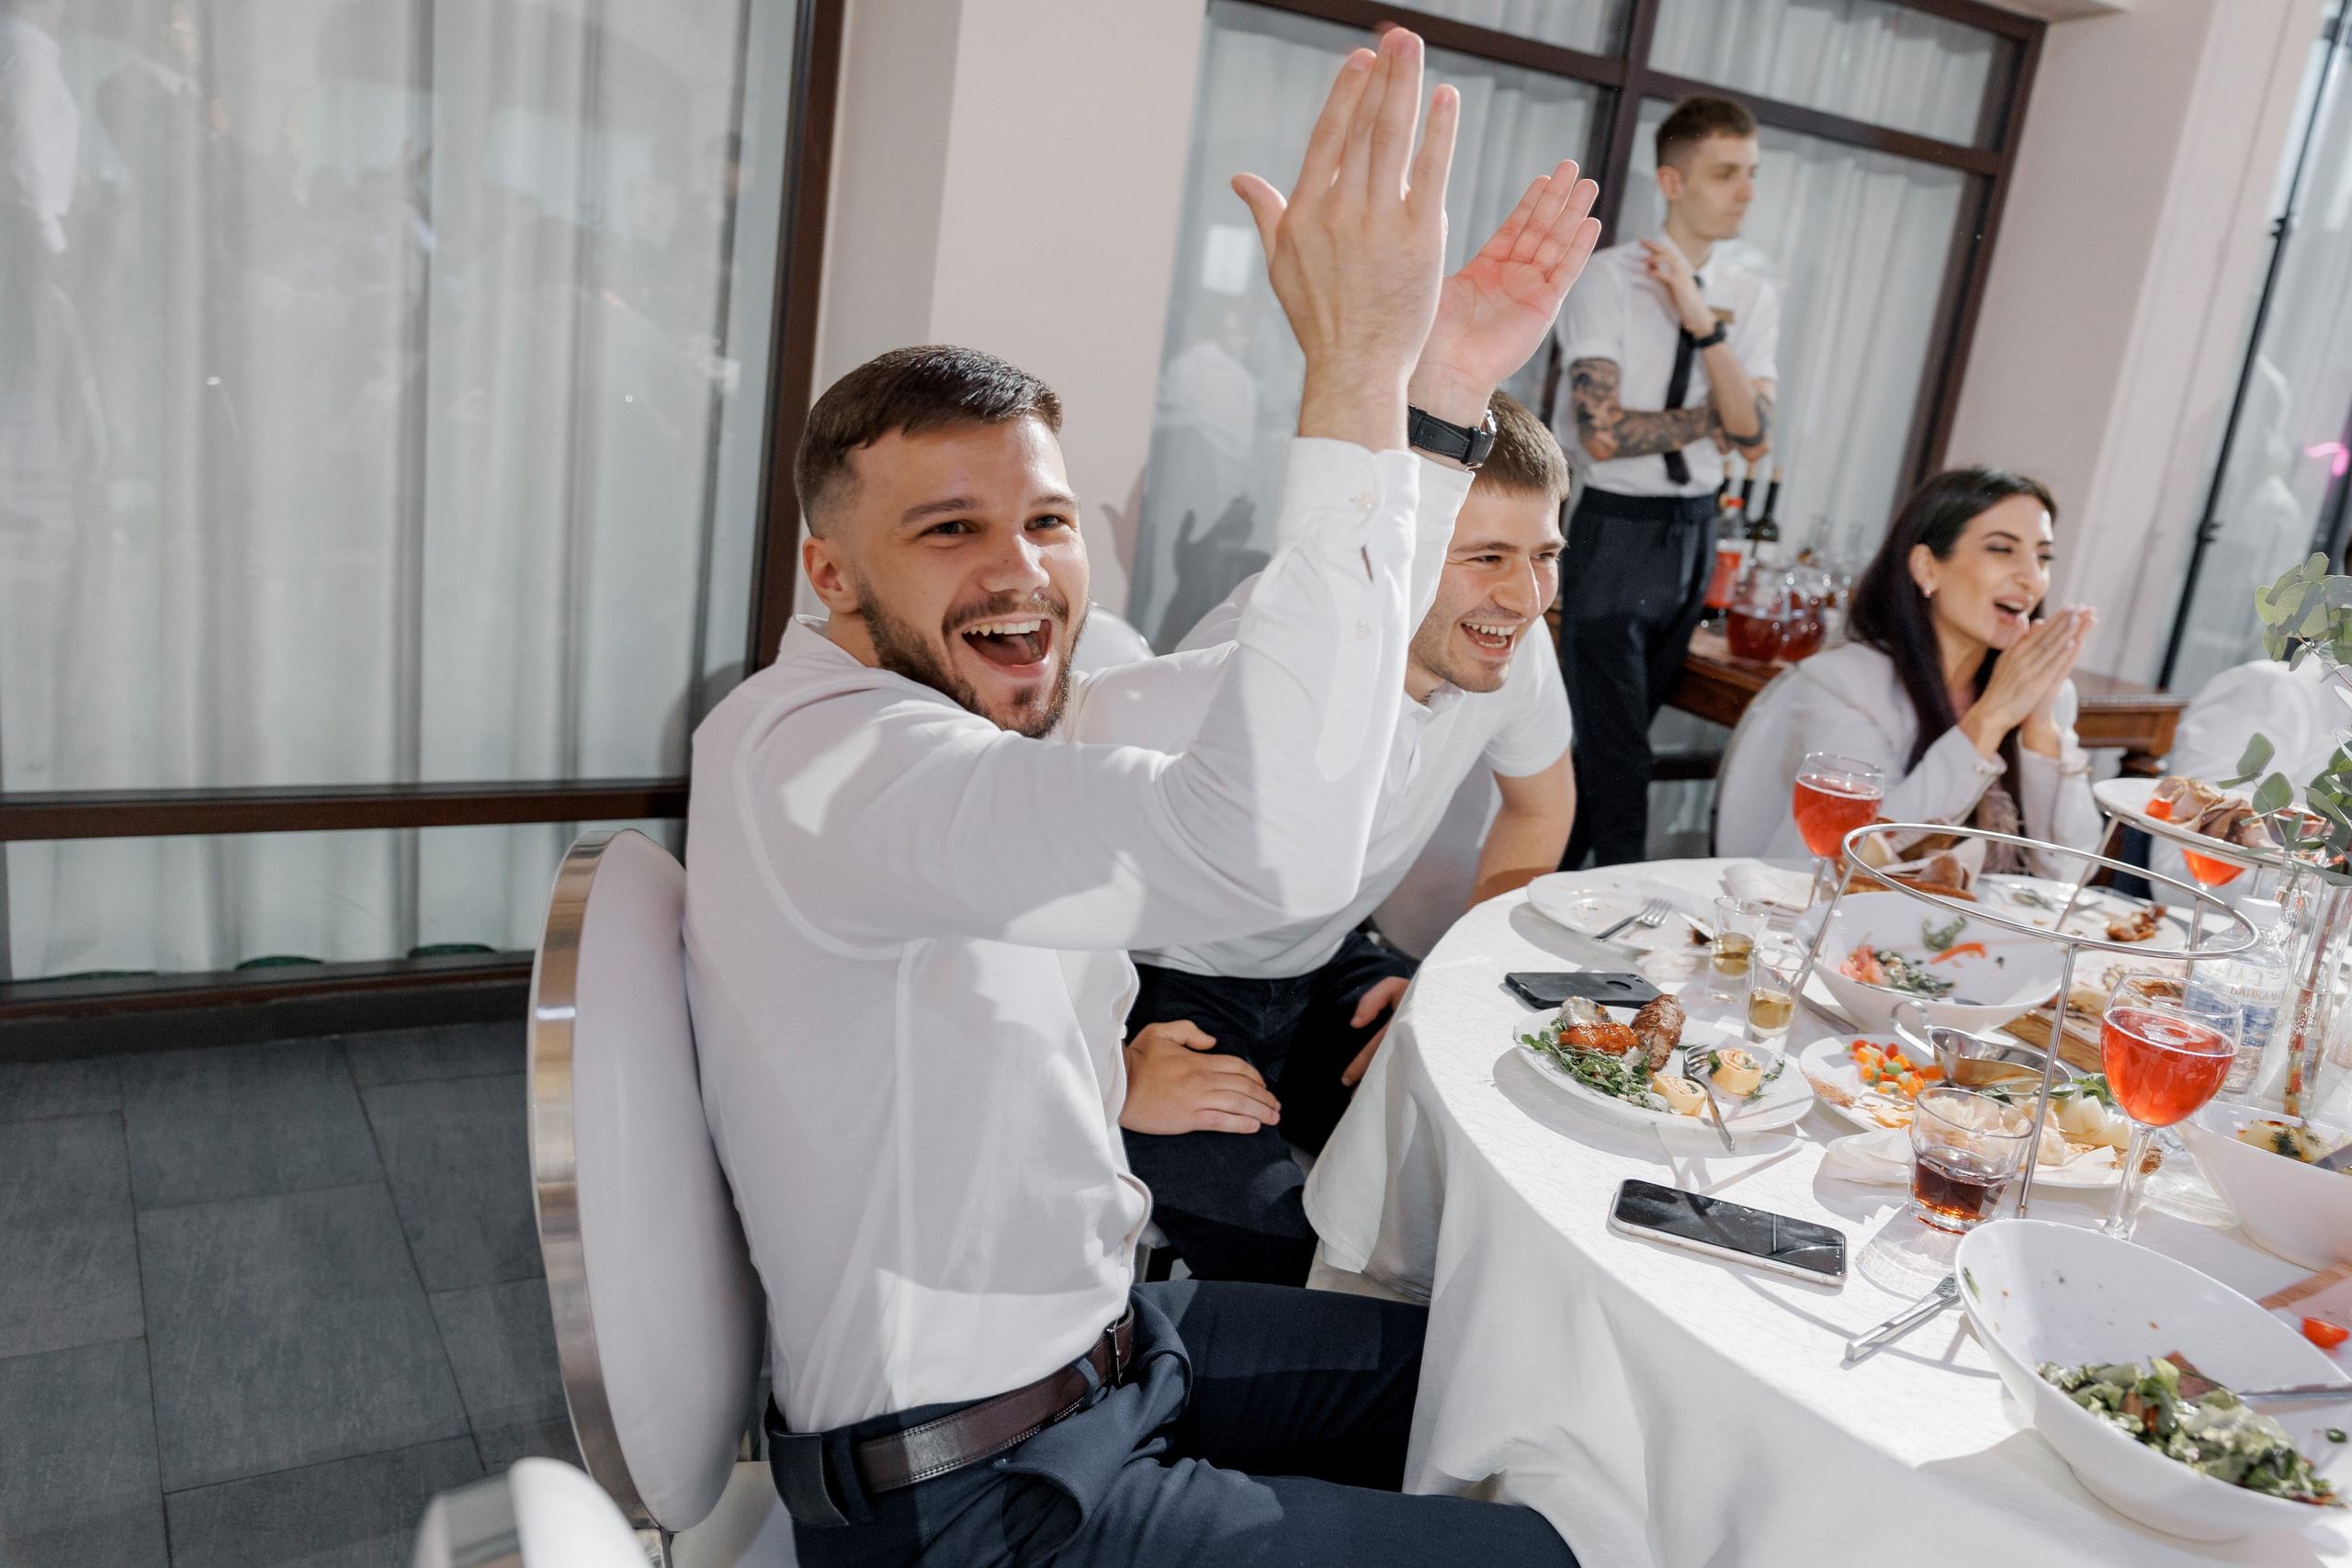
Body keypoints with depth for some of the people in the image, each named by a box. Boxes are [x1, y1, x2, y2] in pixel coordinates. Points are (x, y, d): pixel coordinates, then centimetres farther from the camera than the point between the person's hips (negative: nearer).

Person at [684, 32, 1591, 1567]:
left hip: (1099, 1336, 9)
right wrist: (1354, 373, -41)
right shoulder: (810, 758, -29)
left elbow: (1287, 673, 5)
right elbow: (1271, 847, -44)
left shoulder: (994, 711, 0)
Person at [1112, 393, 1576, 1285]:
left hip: (1323, 974, 6)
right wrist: (1112, 1075, -32)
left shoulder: (1511, 641, -10)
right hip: (1166, 990, -6)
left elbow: (1540, 808, 11)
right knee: (1275, 1253, -28)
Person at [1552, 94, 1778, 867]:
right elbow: (1604, 433, -19)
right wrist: (1714, 418, -7)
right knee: (1615, 750, -4)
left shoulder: (1751, 298, 6)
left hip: (1695, 533, 6)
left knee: (1614, 736, 14)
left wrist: (1703, 324, -18)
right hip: (1616, 532, -6)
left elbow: (1754, 439, -8)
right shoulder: (1612, 277, -9)